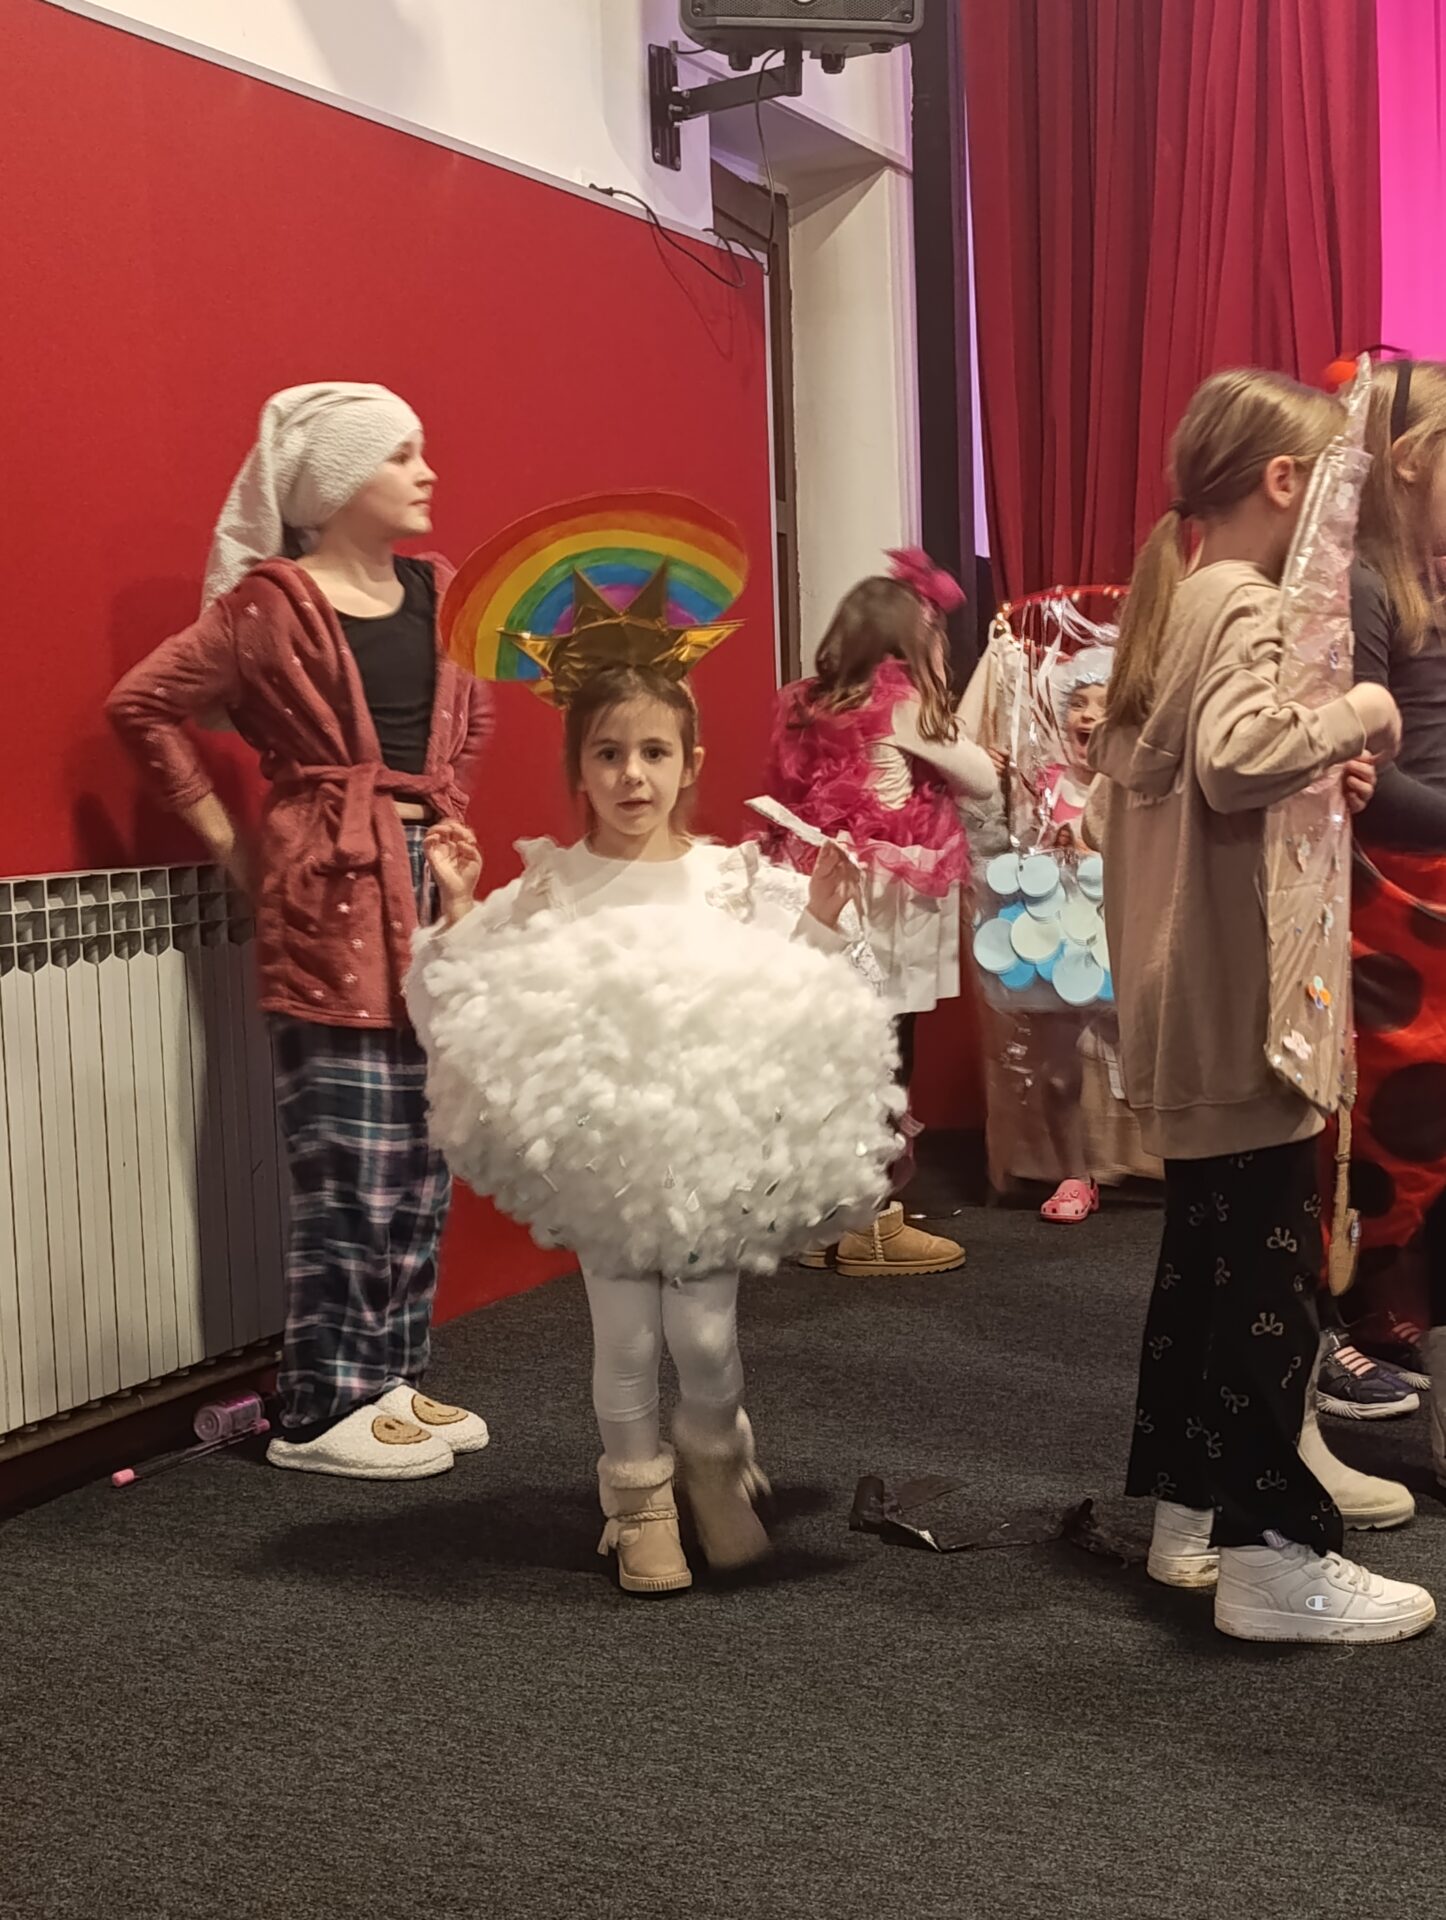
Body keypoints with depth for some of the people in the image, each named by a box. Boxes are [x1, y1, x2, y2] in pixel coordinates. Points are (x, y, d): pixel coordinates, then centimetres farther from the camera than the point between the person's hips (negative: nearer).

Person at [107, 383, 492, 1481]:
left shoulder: (434, 593, 12)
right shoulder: (274, 605, -7)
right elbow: (143, 704, -5)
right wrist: (229, 840, -3)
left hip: (429, 886, 7)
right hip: (331, 897, -7)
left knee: (423, 1164, 10)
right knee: (351, 1173, -5)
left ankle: (393, 1378, 23)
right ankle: (324, 1412, 7)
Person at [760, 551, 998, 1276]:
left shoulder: (807, 705, 10)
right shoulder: (902, 705, -7)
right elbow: (984, 779, -1)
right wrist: (944, 738, 17)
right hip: (887, 900, -6)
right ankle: (871, 1226, 6)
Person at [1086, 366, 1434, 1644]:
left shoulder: (1169, 605, 15)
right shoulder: (1246, 605, -13)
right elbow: (1236, 755, -32)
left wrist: (1309, 777, 14)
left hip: (1180, 1007, 10)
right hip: (1237, 1002, -10)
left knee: (1205, 1254, 16)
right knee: (1270, 1270, -4)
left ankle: (1190, 1509, 26)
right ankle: (1270, 1552, 4)